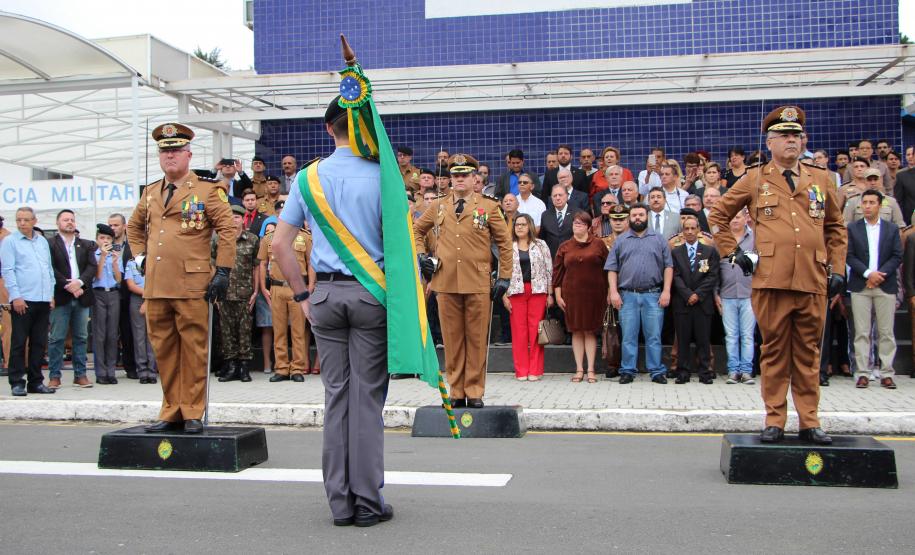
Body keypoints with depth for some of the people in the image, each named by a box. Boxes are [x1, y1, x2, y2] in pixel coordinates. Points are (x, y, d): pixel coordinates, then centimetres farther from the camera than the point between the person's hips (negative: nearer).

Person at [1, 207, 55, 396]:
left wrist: (51, 294, 12)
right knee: (19, 343, -2)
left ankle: (36, 381, 15)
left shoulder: (42, 241, 16)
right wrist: (16, 296, -12)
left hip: (43, 300, 5)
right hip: (23, 300, -5)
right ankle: (17, 383, 3)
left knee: (39, 343, 8)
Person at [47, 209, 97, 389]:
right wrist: (68, 285, -15)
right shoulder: (50, 244, 2)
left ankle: (80, 374, 13)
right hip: (60, 297, -4)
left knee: (81, 337, 7)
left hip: (81, 296, 4)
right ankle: (54, 376, 3)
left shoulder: (86, 245, 15)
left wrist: (79, 282, -12)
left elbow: (92, 266, 4)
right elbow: (51, 269, -8)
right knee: (57, 338, -2)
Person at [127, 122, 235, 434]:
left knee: (193, 350, 0)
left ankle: (193, 413, 9)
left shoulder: (207, 190, 0)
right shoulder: (150, 192, 17)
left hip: (192, 286, -5)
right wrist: (141, 256, 18)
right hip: (156, 286, 5)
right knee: (164, 350, 10)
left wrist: (223, 271, -9)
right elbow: (134, 227, 33)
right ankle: (171, 411, 20)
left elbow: (227, 229, -4)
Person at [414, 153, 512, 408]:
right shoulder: (438, 206, 12)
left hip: (478, 284, -2)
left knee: (477, 339, 2)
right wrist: (420, 255, 9)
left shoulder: (488, 206, 5)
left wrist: (504, 277, 2)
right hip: (445, 283, 2)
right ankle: (456, 392, 14)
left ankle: (475, 392, 11)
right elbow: (416, 230, 24)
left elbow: (504, 243, 7)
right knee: (452, 339, 6)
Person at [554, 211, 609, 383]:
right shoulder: (564, 247, 8)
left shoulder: (598, 244, 5)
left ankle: (591, 370, 5)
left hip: (594, 294, -1)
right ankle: (579, 369, 9)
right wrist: (558, 295, 1)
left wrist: (608, 292, 0)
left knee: (590, 331, 1)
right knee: (576, 331, 3)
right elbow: (557, 272, 8)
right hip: (572, 294, 1)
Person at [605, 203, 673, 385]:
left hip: (653, 296, 0)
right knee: (628, 336, 2)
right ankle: (627, 371, 9)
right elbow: (612, 269, 7)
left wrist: (666, 291, -3)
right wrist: (613, 292, -4)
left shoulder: (659, 240, 10)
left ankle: (657, 372, 6)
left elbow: (668, 266, 7)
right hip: (627, 296, 0)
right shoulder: (620, 240, 11)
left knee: (654, 336, 1)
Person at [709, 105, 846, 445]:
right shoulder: (754, 180, 7)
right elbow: (718, 217, 13)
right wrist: (731, 254, 4)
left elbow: (835, 227, 21)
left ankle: (809, 422, 15)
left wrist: (837, 269, 12)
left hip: (813, 281, 2)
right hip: (771, 280, -2)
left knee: (808, 353, 8)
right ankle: (775, 421, 11)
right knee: (774, 352, 4)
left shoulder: (821, 180, 14)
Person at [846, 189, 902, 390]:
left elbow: (897, 257, 2)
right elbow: (849, 256, 0)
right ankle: (862, 373, 2)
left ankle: (887, 373, 6)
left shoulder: (892, 229, 10)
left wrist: (880, 274, -11)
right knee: (862, 332, 0)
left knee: (886, 332, 1)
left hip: (886, 286, 1)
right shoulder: (852, 229, 7)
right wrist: (868, 273, -13)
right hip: (860, 286, 0)